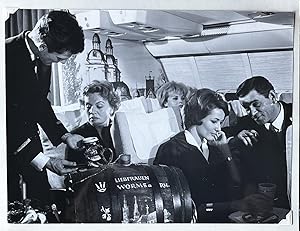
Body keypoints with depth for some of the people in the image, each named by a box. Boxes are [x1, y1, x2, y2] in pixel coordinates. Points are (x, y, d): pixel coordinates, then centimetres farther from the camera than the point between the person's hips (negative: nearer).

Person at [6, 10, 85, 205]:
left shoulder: (44, 57, -5)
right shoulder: (8, 56, -29)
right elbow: (8, 119, -27)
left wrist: (64, 135, 2)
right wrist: (44, 161, -26)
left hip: (28, 136, 7)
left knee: (42, 194, 10)